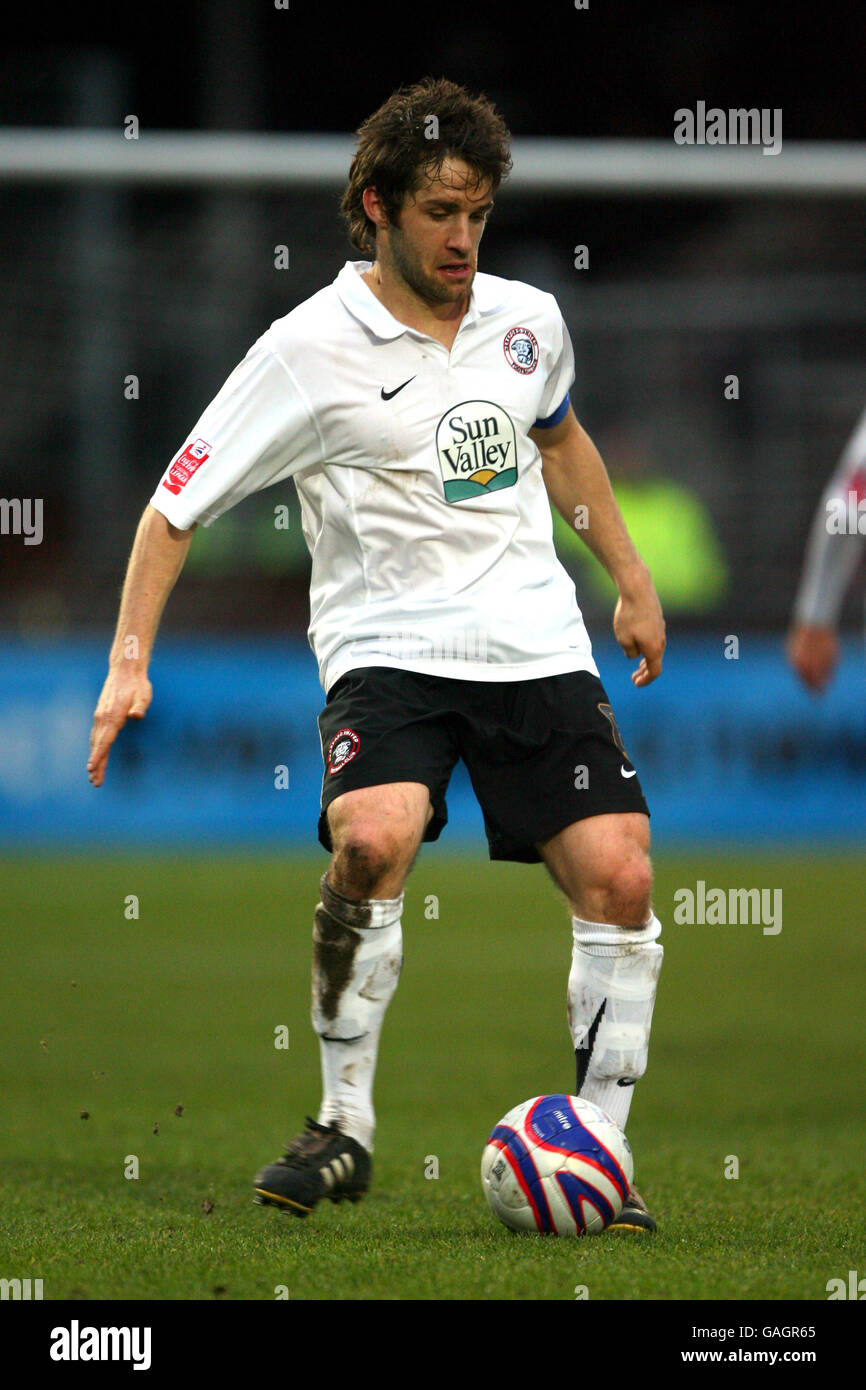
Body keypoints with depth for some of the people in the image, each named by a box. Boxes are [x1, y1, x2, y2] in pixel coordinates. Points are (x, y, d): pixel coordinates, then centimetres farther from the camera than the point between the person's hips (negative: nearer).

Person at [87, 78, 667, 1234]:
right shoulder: (309, 350, -7)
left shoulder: (526, 320, 7)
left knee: (618, 872, -13)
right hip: (388, 649, -4)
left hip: (537, 648, 4)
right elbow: (177, 506, -3)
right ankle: (344, 1129, -14)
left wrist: (632, 579, 29)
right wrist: (129, 661, -11)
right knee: (371, 839, -31)